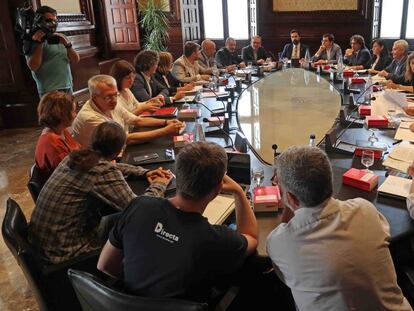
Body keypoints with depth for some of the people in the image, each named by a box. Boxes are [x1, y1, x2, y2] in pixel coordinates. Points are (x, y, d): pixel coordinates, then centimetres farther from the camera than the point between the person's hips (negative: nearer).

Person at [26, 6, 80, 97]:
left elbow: (76, 60, 6)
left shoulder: (60, 38, 14)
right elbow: (33, 67, -13)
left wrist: (67, 44, -11)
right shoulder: (33, 41, -2)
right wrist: (39, 43, -16)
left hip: (68, 87, 6)